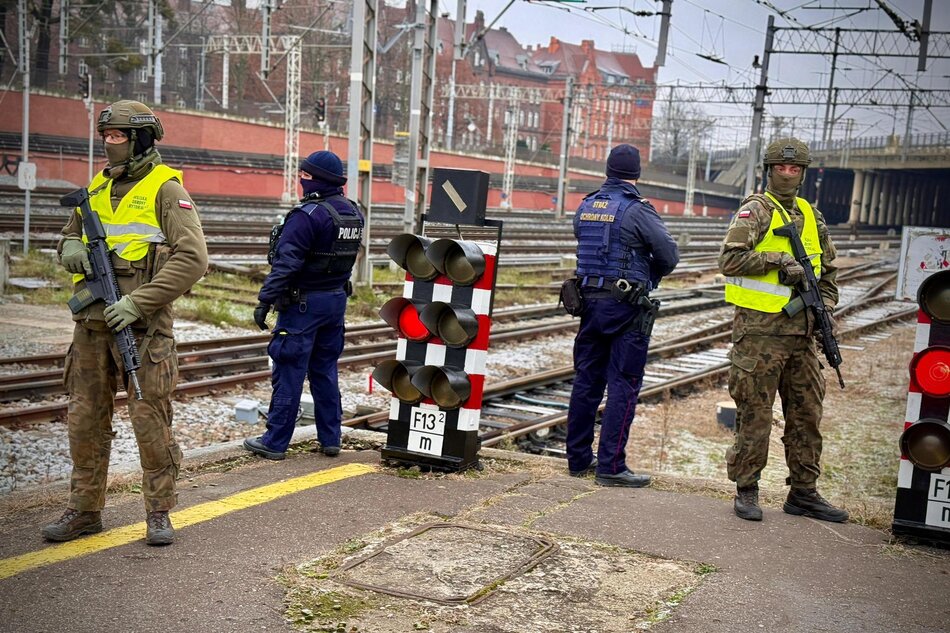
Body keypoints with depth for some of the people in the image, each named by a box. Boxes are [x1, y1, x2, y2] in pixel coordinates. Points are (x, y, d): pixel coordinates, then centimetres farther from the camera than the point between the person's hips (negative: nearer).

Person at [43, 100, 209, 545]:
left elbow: (192, 258, -15)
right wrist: (72, 248, -1)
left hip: (142, 327, -6)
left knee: (150, 421, -1)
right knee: (85, 421, 10)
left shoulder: (167, 190, -5)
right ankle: (84, 510, 23)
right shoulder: (97, 188, 15)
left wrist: (138, 302, -20)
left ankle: (159, 513, 12)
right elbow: (69, 238, 26)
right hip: (92, 325, 6)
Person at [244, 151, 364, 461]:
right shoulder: (353, 213, 8)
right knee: (325, 371, 16)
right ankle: (330, 439, 19)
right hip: (337, 300, 8)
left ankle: (275, 442, 6)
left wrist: (265, 301, -18)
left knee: (289, 373, -1)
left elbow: (285, 263, -21)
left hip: (303, 302, -8)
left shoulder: (308, 215, -18)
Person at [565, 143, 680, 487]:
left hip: (590, 300, 6)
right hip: (626, 305, -6)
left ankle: (578, 458, 20)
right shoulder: (637, 210, -11)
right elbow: (669, 255, -10)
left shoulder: (585, 207, 8)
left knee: (586, 381, 13)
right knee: (623, 386, -2)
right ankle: (611, 466, -1)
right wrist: (649, 277, 8)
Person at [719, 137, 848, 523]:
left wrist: (826, 305, 9)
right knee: (754, 414, -1)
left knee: (807, 415, 11)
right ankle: (746, 490, 11)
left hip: (801, 334, 7)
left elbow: (827, 269, 25)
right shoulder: (756, 210, -4)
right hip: (759, 333, -7)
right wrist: (778, 260, -18)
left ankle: (803, 493, 21)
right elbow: (729, 260, -15)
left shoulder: (811, 216, 16)